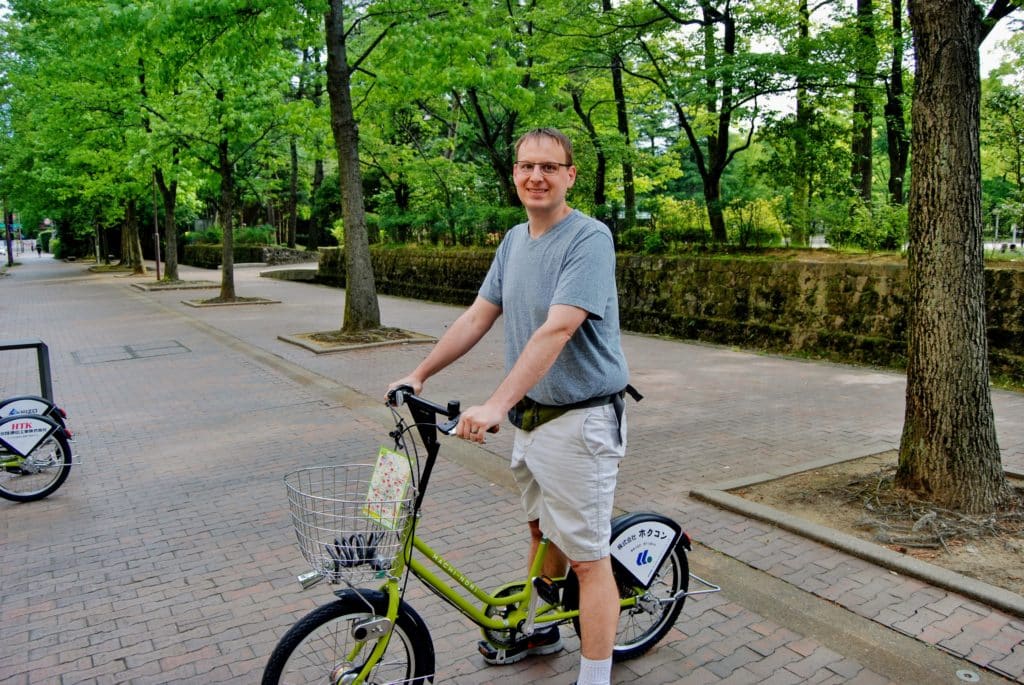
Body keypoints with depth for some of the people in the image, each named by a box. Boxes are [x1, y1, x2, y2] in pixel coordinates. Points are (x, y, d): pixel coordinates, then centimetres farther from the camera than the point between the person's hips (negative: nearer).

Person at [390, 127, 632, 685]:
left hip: (578, 421, -8)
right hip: (530, 415, 8)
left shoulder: (589, 238, -17)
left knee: (588, 558, 0)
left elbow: (557, 330, -28)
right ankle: (540, 632, 44)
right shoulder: (514, 240, 8)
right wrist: (418, 375, 9)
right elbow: (478, 316, 11)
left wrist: (497, 404, -35)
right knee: (542, 532, 24)